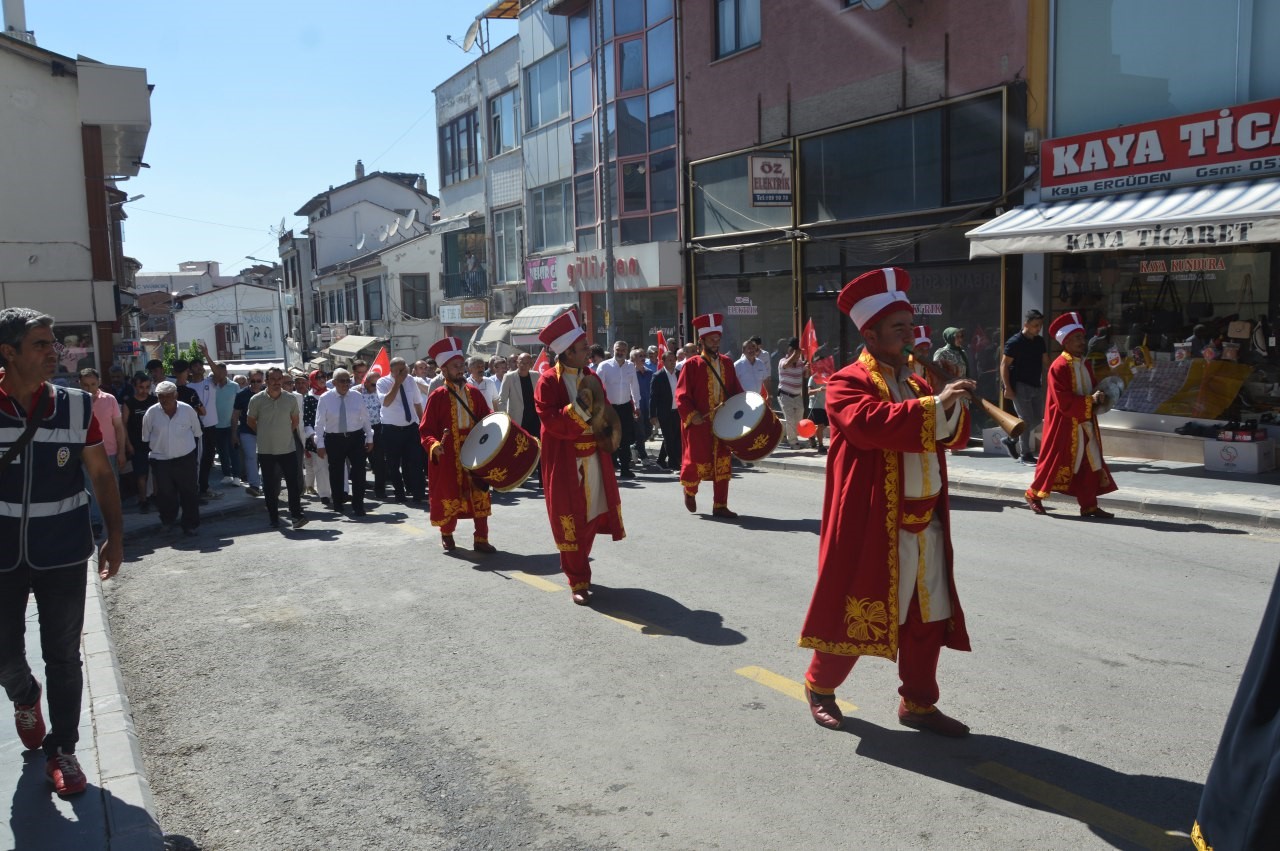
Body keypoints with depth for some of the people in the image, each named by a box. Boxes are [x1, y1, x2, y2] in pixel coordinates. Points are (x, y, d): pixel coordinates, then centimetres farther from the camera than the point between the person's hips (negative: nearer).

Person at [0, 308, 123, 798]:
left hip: (64, 556, 0)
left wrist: (115, 535, -2)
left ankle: (62, 750, 21)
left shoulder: (76, 407, -4)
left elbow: (101, 474, 3)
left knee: (63, 656, 6)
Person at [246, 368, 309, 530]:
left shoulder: (291, 399, -1)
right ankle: (273, 518, 14)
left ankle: (296, 515, -3)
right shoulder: (257, 400, -5)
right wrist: (264, 434, 10)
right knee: (269, 486, 6)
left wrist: (286, 433, 11)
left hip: (288, 448, 0)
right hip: (266, 450, 0)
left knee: (293, 483, -6)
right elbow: (250, 421, 9)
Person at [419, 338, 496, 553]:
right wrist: (433, 444, -26)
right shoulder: (438, 396, -6)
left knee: (480, 495, 2)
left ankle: (481, 539, 8)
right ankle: (446, 534, 29)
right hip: (448, 456, -3)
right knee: (449, 495, 7)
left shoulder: (474, 392, 5)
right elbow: (425, 430, -8)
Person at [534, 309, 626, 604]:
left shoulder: (591, 378, 8)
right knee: (569, 519, -1)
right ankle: (578, 582, 7)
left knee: (591, 516, 12)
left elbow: (605, 412, 14)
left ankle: (578, 566, 33)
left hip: (593, 457, 6)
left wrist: (606, 429, -6)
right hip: (564, 460, -6)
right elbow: (551, 421, -19)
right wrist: (578, 409, -29)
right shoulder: (548, 381, -12)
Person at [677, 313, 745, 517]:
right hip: (699, 423, -4)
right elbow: (682, 395, -9)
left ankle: (720, 506, 10)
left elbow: (736, 389, 15)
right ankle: (690, 490, 31)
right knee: (698, 461, 0)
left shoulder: (726, 362, 8)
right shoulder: (692, 364, -7)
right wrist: (691, 415, -20)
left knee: (723, 463, 3)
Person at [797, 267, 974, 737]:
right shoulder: (847, 383, -7)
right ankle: (820, 686, 25)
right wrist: (934, 405, -30)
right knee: (856, 611, 4)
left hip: (926, 521, 7)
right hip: (871, 522, -7)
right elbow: (872, 423, -27)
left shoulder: (916, 382, 16)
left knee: (928, 616, 10)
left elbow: (954, 435, 12)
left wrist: (952, 408, -8)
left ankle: (918, 703, 24)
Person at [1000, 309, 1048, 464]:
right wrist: (1007, 388, -17)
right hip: (1020, 386, -7)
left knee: (1038, 417, 10)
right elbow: (1004, 365, -11)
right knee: (1027, 419, -5)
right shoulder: (1015, 342, -11)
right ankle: (1025, 454, 6)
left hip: (1036, 386, 7)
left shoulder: (1040, 341, 9)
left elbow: (1045, 363, 15)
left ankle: (1011, 440, 25)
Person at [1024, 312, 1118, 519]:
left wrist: (1098, 398, -3)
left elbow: (1089, 391, 18)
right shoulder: (1058, 367, -17)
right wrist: (1090, 400, -21)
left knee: (1090, 463, 5)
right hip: (1064, 424, -7)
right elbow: (1064, 402, -22)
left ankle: (1089, 506, 11)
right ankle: (1033, 494, 23)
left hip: (1085, 423, 7)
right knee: (1055, 461, 4)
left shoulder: (1086, 364, 8)